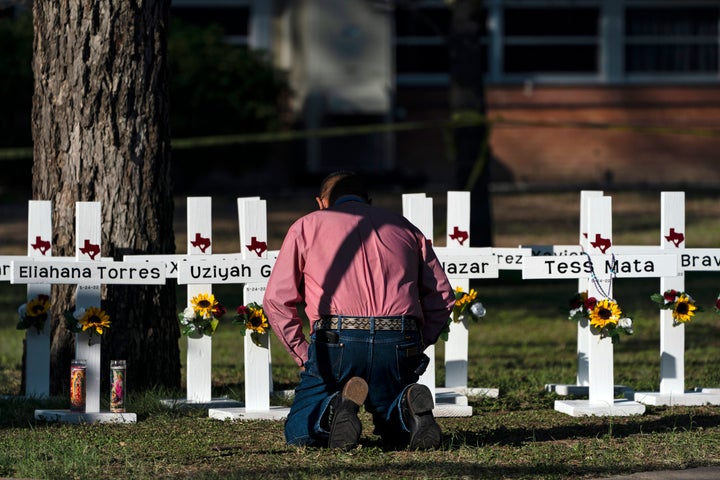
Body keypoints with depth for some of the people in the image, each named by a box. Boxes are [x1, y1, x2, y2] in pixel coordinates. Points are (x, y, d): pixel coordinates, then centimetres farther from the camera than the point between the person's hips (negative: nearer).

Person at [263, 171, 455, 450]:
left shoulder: (307, 227, 17)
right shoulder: (403, 227, 24)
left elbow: (277, 300, 6)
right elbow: (442, 297, 16)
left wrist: (303, 355, 11)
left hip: (337, 343, -3)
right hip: (400, 343, 3)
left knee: (300, 433, 13)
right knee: (396, 432, 24)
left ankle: (334, 409, -21)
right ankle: (407, 408, -13)